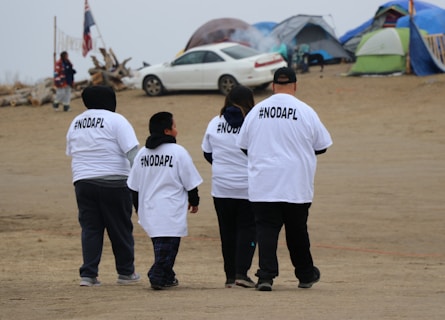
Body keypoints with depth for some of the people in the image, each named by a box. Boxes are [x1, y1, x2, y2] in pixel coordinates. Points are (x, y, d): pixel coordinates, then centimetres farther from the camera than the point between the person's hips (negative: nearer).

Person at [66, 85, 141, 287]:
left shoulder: (76, 123, 13)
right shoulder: (116, 120, -5)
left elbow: (71, 152, 18)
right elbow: (132, 151, -13)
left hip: (82, 181, 4)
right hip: (113, 183, -4)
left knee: (90, 229, 7)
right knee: (121, 229, 7)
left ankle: (88, 274, -2)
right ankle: (125, 272, 15)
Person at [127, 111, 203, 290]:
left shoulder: (142, 153, 8)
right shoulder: (178, 152, -9)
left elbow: (134, 186, 14)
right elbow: (191, 182, -3)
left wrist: (138, 208, 25)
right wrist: (194, 201, 13)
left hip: (149, 210, 6)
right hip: (171, 212, -6)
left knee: (160, 243, 18)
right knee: (168, 244, -3)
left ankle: (167, 277, 24)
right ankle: (158, 276, -14)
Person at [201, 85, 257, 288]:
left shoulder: (215, 123, 0)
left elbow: (207, 153, 10)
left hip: (221, 187, 3)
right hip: (248, 186, -3)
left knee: (227, 231, 11)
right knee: (247, 229, 4)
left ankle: (230, 276, 12)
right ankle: (241, 272, -9)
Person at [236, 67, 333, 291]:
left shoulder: (256, 111, 1)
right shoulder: (305, 112, -6)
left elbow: (243, 146, 9)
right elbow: (321, 146, 3)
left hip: (262, 183, 1)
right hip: (296, 185, -1)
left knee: (266, 228, 1)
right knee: (297, 230, 12)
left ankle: (266, 275, -12)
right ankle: (305, 275, 25)